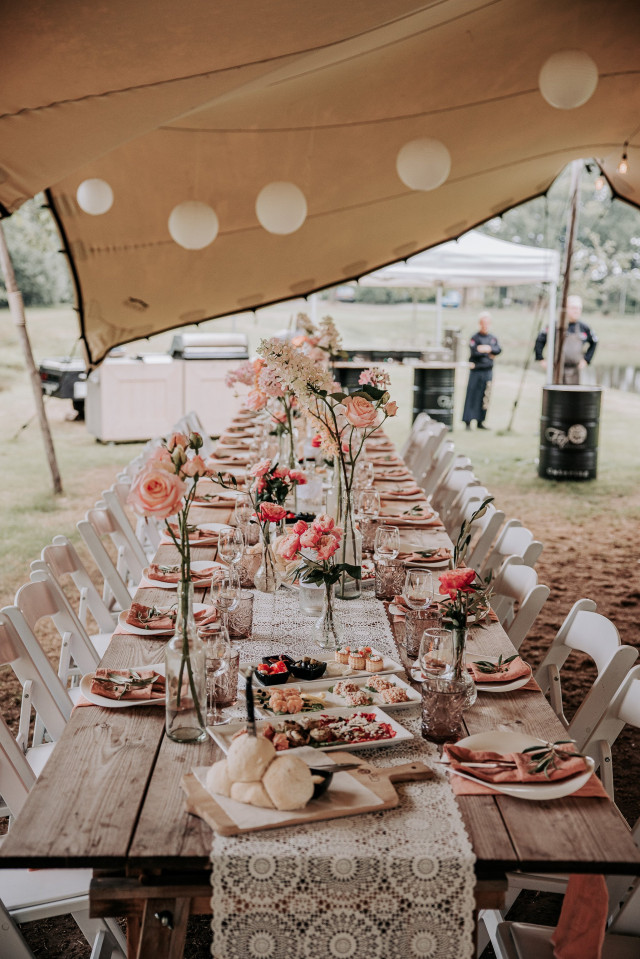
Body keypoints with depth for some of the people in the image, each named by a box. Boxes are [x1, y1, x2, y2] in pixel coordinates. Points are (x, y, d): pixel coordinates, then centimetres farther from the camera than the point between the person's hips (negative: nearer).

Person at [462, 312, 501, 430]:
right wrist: (489, 353, -10)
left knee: (485, 398, 8)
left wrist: (487, 348, -16)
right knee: (472, 396, -7)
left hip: (488, 371, 6)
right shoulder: (475, 338, -4)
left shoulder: (492, 338, 13)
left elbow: (498, 350, -2)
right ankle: (467, 422, -5)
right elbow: (474, 351, -19)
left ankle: (480, 422, 16)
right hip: (476, 371, -6)